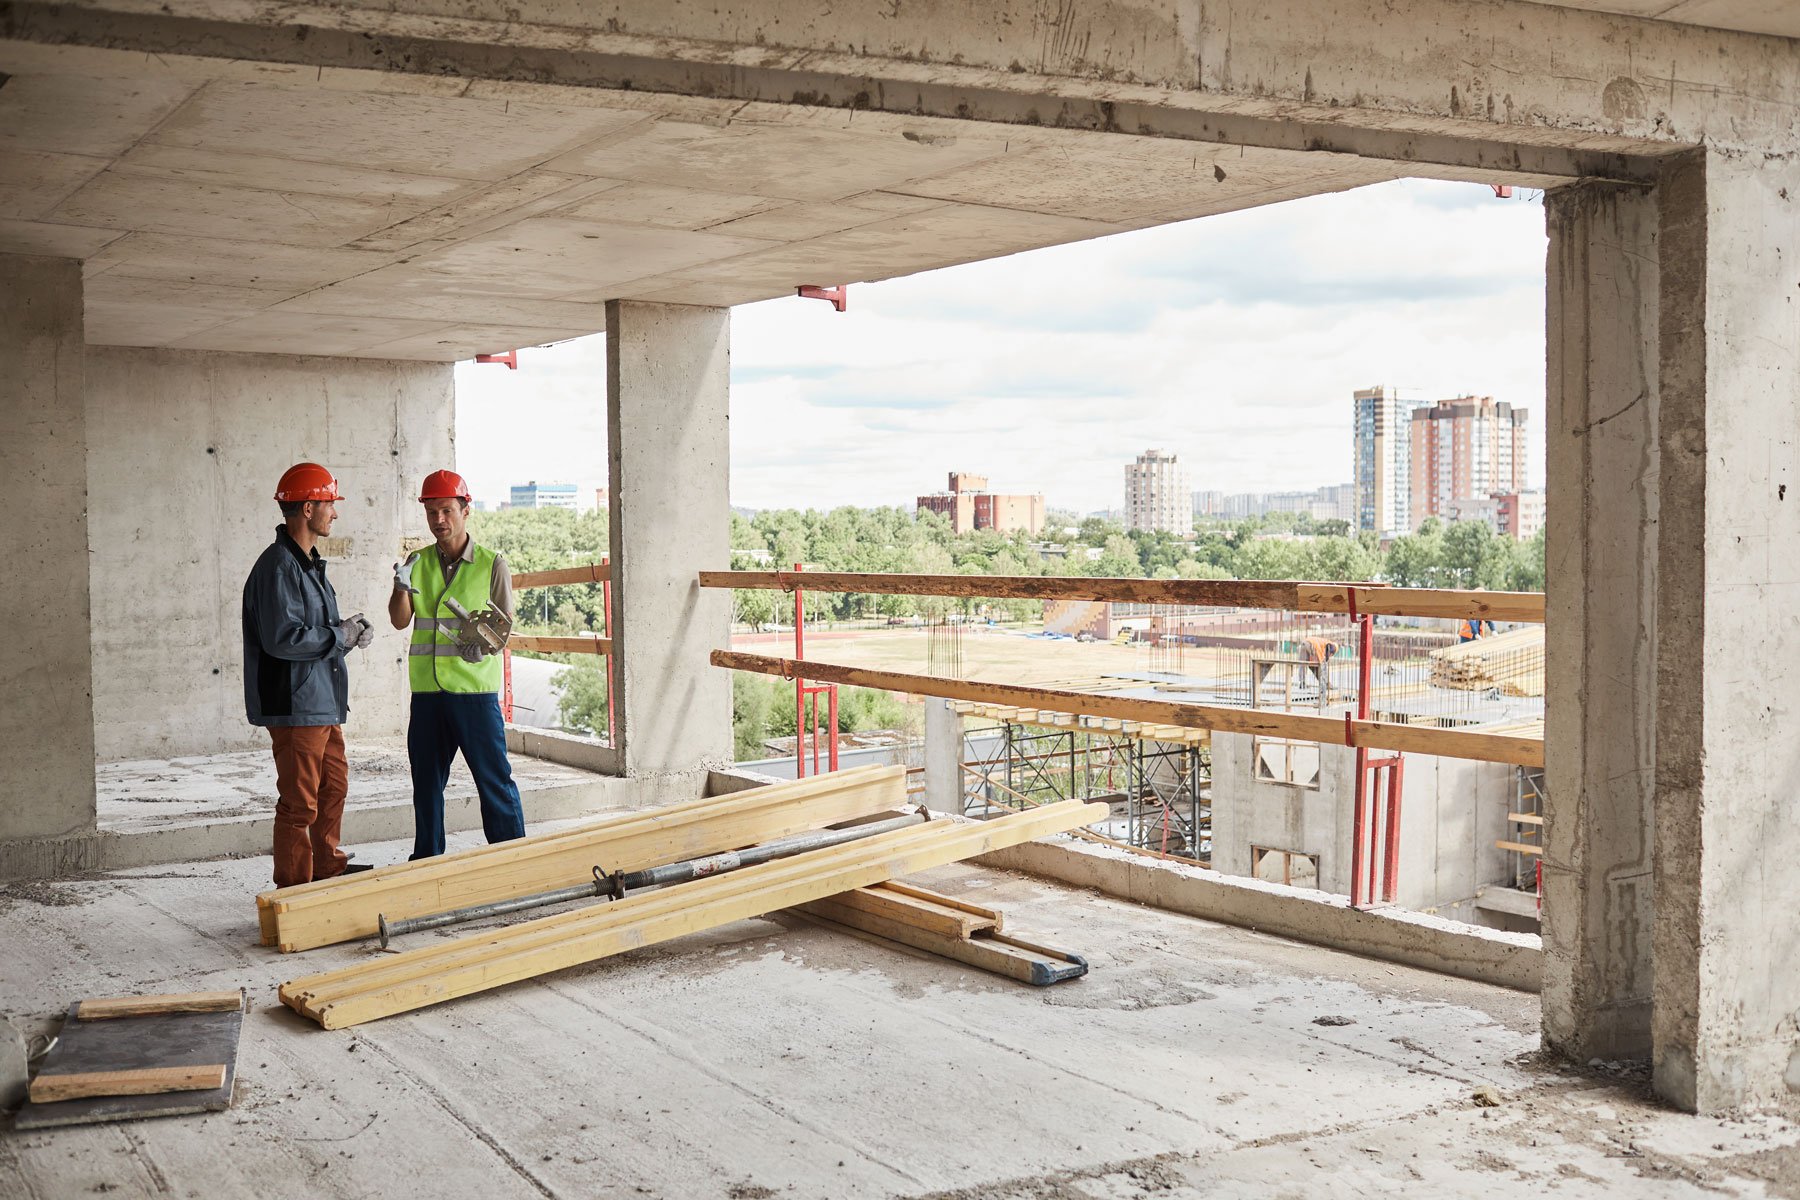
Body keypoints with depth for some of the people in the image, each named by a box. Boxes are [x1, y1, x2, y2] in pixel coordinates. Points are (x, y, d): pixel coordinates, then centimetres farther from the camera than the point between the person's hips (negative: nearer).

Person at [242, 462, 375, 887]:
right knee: (299, 803, -3)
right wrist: (340, 636, -16)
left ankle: (327, 866, 39)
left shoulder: (308, 562, 15)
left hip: (323, 702, 11)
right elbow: (282, 638, -27)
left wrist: (349, 629, 3)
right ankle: (294, 890, 6)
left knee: (334, 785, 23)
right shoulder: (278, 566, -18)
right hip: (295, 705, -11)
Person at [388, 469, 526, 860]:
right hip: (427, 689, 4)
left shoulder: (491, 564, 1)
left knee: (494, 777, -3)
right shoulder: (418, 562, 10)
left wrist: (484, 644, -19)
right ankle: (426, 862, 23)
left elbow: (505, 623, 2)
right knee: (426, 782, 11)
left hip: (475, 687, -4)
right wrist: (401, 587, -18)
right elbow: (400, 620, 2)